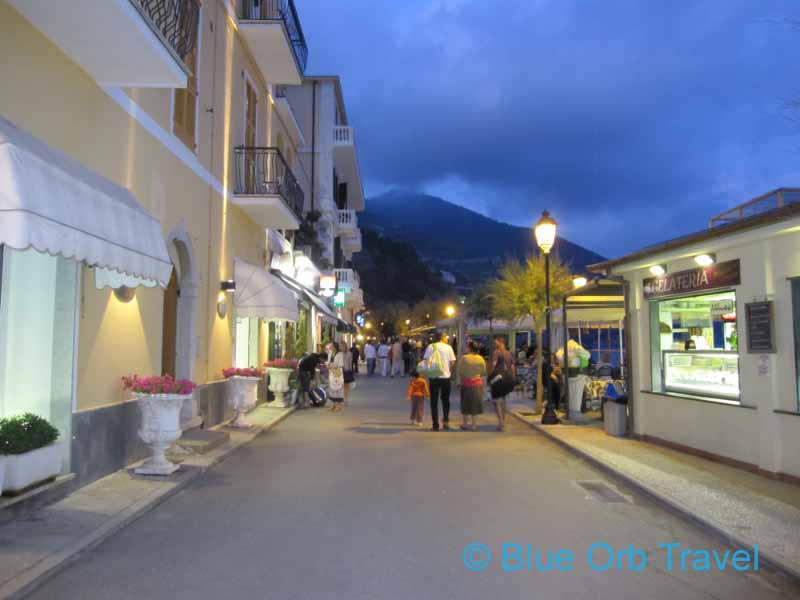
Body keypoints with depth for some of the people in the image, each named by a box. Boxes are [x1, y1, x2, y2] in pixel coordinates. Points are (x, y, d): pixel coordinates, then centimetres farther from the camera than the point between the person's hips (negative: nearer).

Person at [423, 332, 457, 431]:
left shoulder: (431, 347, -1)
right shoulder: (448, 347, -1)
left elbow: (427, 360, -6)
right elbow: (452, 362, -4)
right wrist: (449, 371, 12)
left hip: (434, 377, 0)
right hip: (446, 377, 0)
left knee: (434, 401, 6)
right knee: (445, 400, 16)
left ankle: (435, 425, 5)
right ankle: (446, 421, 8)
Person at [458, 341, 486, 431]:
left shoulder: (464, 358, -13)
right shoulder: (481, 358, -3)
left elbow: (460, 372, -10)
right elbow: (484, 373, 4)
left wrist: (462, 378, 10)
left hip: (467, 383, -2)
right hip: (478, 384, 3)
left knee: (466, 404, 9)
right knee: (475, 404, 11)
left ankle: (465, 423, 15)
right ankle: (474, 424, 13)